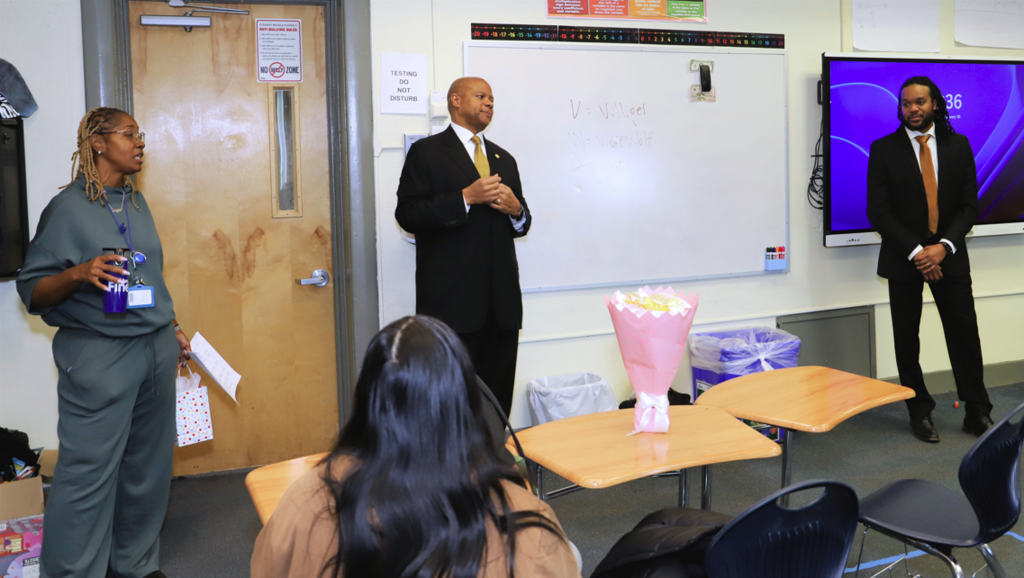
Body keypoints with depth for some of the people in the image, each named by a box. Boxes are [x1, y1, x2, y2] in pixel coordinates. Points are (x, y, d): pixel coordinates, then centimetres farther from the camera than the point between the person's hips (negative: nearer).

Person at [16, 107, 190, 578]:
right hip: (99, 357, -6)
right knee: (89, 473, -4)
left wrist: (172, 329, 22)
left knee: (147, 465, 12)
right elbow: (32, 292, -8)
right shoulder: (67, 208, -7)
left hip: (156, 348, 7)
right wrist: (78, 274, -25)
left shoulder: (136, 200, 12)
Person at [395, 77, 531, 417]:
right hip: (452, 300, -5)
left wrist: (516, 209, -1)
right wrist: (466, 198, -16)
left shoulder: (504, 159, 22)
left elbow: (521, 224, 23)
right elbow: (407, 215, -9)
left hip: (501, 300, 6)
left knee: (498, 399, 8)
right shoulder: (427, 152, 3)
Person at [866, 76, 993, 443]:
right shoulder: (884, 149, -2)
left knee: (965, 333, 3)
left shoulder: (958, 146, 5)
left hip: (948, 256, 2)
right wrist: (916, 251, -15)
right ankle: (920, 413, 18)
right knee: (907, 340, 5)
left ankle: (977, 413, 16)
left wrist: (943, 247, -13)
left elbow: (969, 205, 2)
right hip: (903, 258, -1)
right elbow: (879, 212, -7)